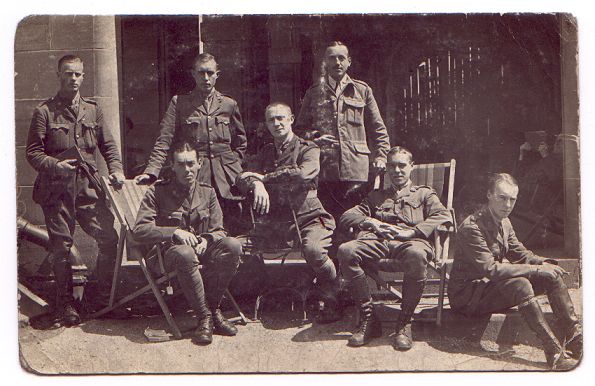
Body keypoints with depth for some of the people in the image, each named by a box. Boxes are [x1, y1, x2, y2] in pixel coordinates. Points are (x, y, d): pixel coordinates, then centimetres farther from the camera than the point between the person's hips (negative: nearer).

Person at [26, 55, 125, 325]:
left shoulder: (92, 110, 13)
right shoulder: (44, 111, 1)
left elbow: (108, 144, 18)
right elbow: (33, 152, 0)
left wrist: (116, 169, 2)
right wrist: (55, 165, -17)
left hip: (88, 188, 3)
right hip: (56, 190, -3)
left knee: (109, 238, -4)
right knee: (61, 247, 4)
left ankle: (104, 297, 14)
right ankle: (65, 305, 17)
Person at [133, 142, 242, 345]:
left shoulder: (207, 192, 13)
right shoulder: (157, 192, 1)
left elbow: (218, 231, 11)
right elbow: (139, 230, -8)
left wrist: (206, 240, -14)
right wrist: (175, 232, -20)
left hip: (203, 249, 4)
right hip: (171, 251, -4)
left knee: (232, 245, -28)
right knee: (185, 254, -41)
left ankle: (212, 307, -18)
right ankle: (204, 316, -27)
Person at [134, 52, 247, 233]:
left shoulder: (229, 105, 14)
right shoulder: (179, 103, 8)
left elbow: (240, 143, 24)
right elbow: (164, 141, 0)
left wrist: (232, 165, 10)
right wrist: (151, 171, -11)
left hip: (227, 178, 2)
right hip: (194, 177, -2)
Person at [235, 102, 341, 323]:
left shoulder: (308, 149, 4)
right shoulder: (266, 153, 20)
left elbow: (303, 173, -17)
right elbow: (242, 179, 10)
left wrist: (265, 177, -10)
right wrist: (256, 184, -15)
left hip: (308, 216, -5)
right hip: (277, 221, 5)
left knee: (313, 249, -34)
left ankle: (333, 302, -10)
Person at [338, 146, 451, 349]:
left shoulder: (424, 193, 30)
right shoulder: (376, 197, 38)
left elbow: (444, 217, 8)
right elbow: (347, 217, 25)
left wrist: (412, 232, -7)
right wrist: (371, 222, 4)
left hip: (409, 242, -3)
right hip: (377, 241, 3)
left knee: (416, 254, -42)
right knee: (346, 251, -32)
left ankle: (404, 323, -28)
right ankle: (368, 319, -25)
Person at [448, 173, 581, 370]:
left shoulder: (504, 223, 6)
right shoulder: (471, 227, -23)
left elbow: (520, 253, 16)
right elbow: (490, 269, -29)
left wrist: (543, 263, -7)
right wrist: (536, 269, -27)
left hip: (492, 284, 9)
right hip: (467, 296, -9)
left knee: (551, 276, -6)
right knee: (520, 285, -34)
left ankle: (574, 335, -8)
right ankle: (554, 352, -33)